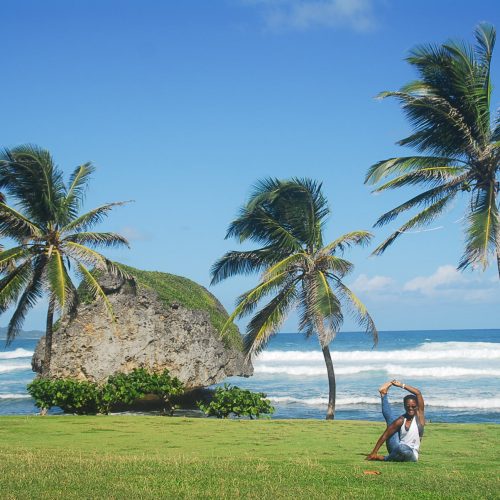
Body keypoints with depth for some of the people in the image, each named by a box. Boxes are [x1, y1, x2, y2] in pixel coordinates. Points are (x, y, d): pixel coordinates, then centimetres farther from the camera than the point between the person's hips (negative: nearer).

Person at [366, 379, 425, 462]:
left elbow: (418, 393, -12)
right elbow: (385, 435, -1)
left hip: (411, 454, -2)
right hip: (396, 448, 2)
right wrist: (374, 452, -6)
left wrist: (402, 385, -10)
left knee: (402, 448, -40)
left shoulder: (419, 415, -2)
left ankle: (384, 458, -13)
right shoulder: (401, 420, 1)